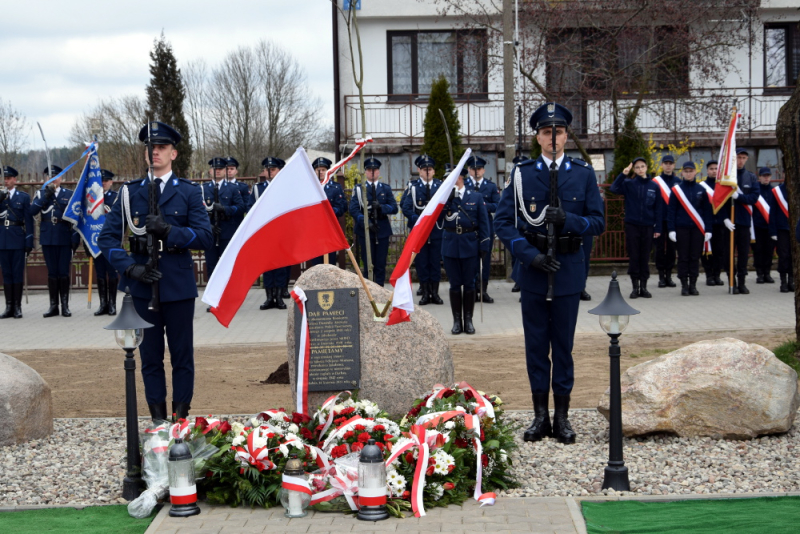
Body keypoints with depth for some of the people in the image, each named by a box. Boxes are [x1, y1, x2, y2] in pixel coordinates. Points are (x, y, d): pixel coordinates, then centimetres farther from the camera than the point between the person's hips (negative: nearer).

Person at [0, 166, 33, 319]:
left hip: (17, 240, -3)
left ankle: (17, 307, 2)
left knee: (18, 273, -1)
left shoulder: (24, 197, 4)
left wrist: (29, 242, -4)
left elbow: (29, 220, 1)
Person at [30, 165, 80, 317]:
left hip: (64, 238, -1)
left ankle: (65, 305, 5)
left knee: (64, 272, -1)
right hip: (47, 238, 1)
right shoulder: (41, 193, 11)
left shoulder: (70, 194, 7)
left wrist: (76, 237, -5)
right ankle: (53, 305, 9)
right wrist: (46, 196, -12)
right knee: (52, 272, 5)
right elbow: (33, 210, -5)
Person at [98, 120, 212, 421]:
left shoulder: (188, 192, 4)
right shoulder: (130, 192, 8)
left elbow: (205, 237, -5)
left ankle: (181, 417, 13)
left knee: (182, 355, 4)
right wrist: (130, 267, -11)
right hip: (143, 286, 1)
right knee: (150, 356, 6)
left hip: (178, 286, -1)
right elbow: (108, 237, 4)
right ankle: (157, 417, 15)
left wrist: (168, 230, -18)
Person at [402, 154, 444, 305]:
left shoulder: (440, 186, 6)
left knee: (436, 262, 5)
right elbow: (406, 207, -4)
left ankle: (435, 293, 12)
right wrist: (417, 219, -17)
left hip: (436, 230, 1)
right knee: (421, 262, 2)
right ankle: (425, 293, 10)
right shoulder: (413, 186, 1)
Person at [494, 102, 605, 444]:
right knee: (536, 343, 6)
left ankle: (562, 416, 14)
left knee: (564, 344, 6)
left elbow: (598, 223, 1)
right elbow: (503, 223, -2)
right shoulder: (522, 174, 1)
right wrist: (530, 255, -14)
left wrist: (568, 219, -18)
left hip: (568, 269, 0)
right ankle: (540, 415, 15)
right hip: (533, 269, 0)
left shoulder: (583, 174, 4)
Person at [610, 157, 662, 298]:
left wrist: (657, 228, 1)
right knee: (634, 257, 2)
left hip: (647, 227, 1)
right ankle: (635, 286, 8)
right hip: (631, 225, -1)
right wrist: (623, 174, -23)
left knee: (645, 257, 6)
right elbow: (614, 189, -18)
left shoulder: (654, 186, 4)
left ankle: (643, 286, 12)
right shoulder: (629, 183, 0)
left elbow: (657, 209, 5)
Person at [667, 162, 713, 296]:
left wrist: (708, 230, 2)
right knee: (683, 257, 1)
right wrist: (671, 229, -7)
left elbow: (707, 211, 8)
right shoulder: (676, 190, 0)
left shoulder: (701, 190, 6)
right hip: (682, 229, -2)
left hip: (698, 229, 2)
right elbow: (671, 210, 0)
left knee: (695, 257, 5)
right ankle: (684, 285, 7)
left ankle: (693, 285, 12)